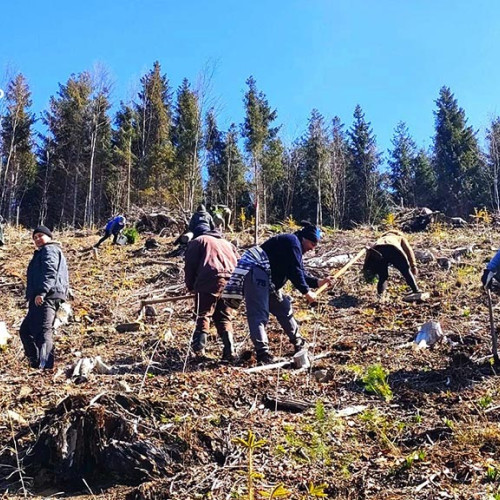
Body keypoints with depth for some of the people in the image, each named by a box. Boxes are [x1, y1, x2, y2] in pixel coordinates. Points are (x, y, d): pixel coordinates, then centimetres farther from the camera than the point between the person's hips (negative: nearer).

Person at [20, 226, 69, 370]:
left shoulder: (49, 250, -1)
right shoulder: (42, 252, 32)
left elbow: (50, 272, -18)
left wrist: (42, 292, -29)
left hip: (46, 297, -11)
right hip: (42, 299, 11)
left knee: (43, 331, -20)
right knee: (25, 330, 18)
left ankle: (46, 367, -28)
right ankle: (35, 363, 20)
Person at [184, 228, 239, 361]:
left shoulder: (198, 241, 20)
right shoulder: (227, 243, 35)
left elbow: (190, 264, 7)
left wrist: (191, 286, 15)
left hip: (210, 280, -4)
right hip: (231, 282, 4)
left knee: (203, 315, 4)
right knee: (224, 318, 12)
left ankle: (198, 348, -9)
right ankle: (229, 352, 2)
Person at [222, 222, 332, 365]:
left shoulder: (296, 248, 24)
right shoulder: (292, 241, -8)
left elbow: (301, 275, 25)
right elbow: (294, 271, -14)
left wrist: (319, 282, 14)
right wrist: (306, 292, -7)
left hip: (267, 279, 11)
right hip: (255, 272, -11)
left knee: (283, 308, 17)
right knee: (259, 314, -18)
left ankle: (298, 342, 29)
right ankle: (262, 352, -25)